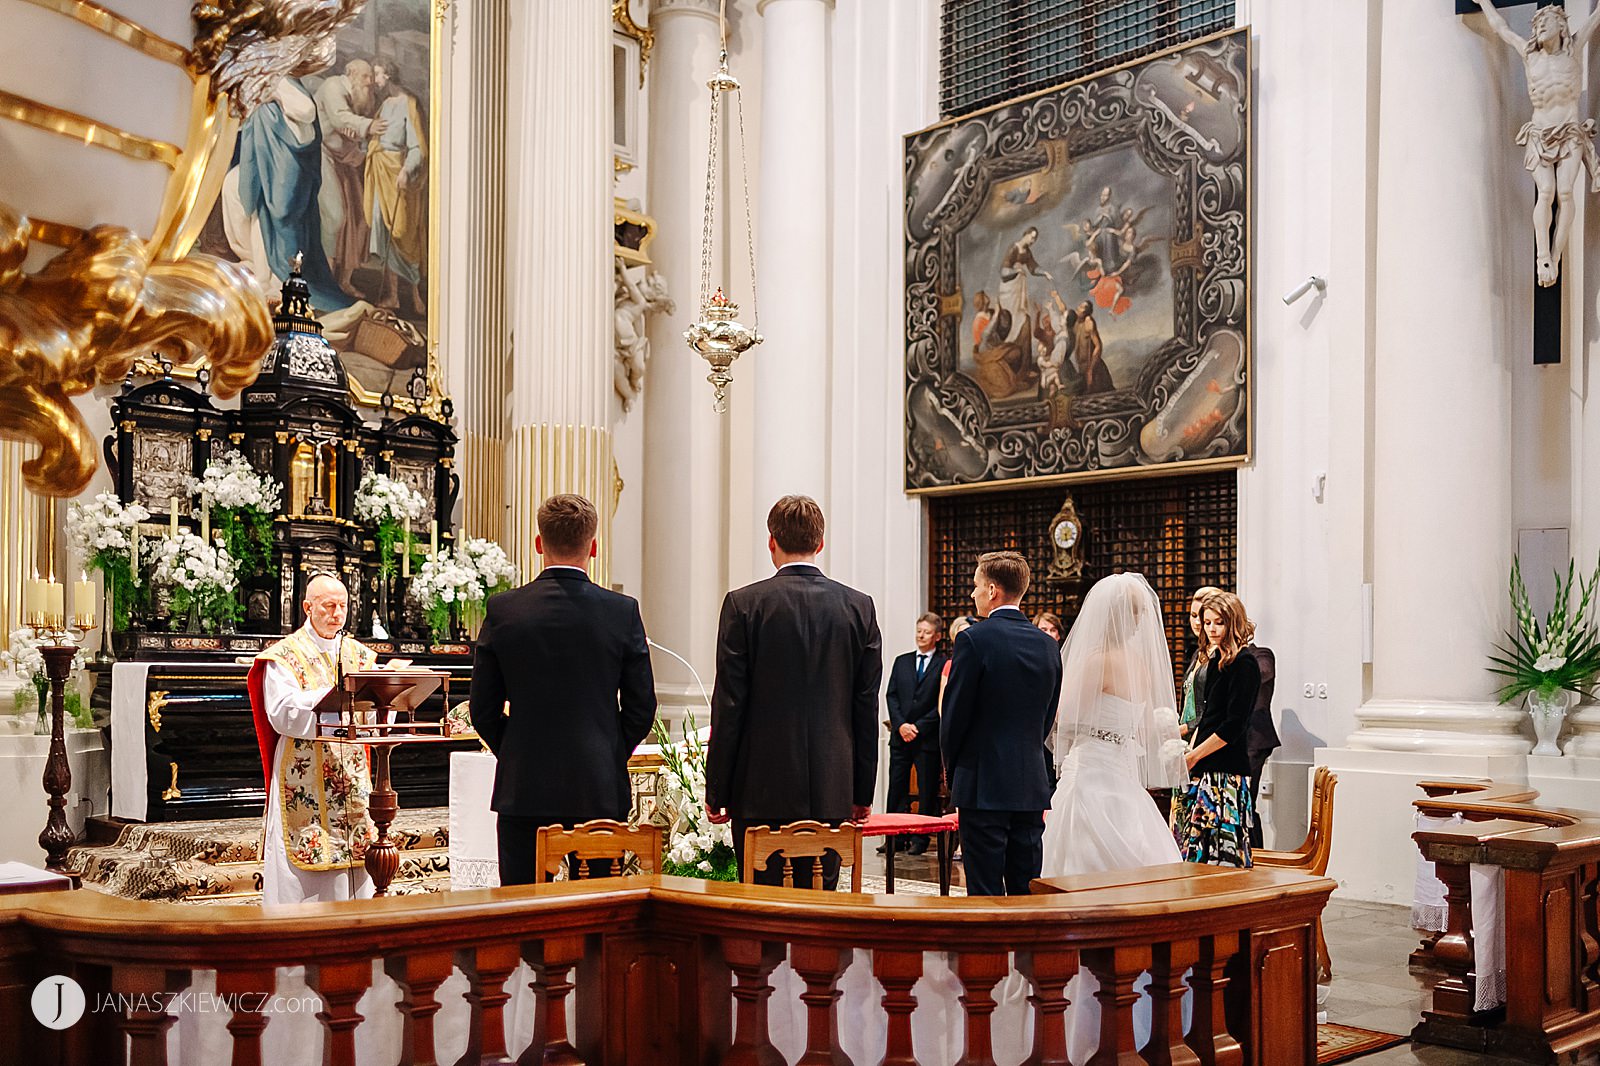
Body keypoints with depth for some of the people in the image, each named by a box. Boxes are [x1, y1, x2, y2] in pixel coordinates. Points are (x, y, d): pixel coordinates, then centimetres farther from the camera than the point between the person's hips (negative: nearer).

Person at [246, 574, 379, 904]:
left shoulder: (359, 654, 13)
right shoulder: (284, 656, -1)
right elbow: (283, 713, -15)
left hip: (352, 782, 4)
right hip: (304, 786, -4)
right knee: (301, 879, -3)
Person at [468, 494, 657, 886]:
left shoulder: (502, 610, -3)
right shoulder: (623, 611, -4)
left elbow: (483, 710, 2)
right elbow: (641, 707, 0)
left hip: (523, 791, 0)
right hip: (600, 792, 0)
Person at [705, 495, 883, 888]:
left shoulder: (744, 604, -5)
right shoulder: (859, 607, 3)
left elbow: (728, 705, -5)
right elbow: (867, 707, 5)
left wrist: (716, 791, 1)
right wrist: (863, 792, 12)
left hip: (762, 789, -3)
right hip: (831, 792, 3)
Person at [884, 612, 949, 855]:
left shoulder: (945, 664, -2)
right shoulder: (902, 662, 13)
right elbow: (891, 696, 9)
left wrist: (919, 726, -11)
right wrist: (900, 724, -6)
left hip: (929, 737, -4)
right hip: (900, 735, 4)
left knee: (927, 792, 2)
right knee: (896, 790, 5)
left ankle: (920, 839, 11)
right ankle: (895, 838, 11)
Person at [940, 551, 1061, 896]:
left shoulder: (974, 639, -11)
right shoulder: (1048, 645, 7)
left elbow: (954, 713, -8)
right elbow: (1047, 717, 13)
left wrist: (952, 768, 7)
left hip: (983, 785, -6)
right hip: (1032, 785, 6)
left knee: (985, 893, -1)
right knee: (1028, 891, 11)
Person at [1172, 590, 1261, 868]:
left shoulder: (1244, 664, -9)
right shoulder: (1214, 661, 17)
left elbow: (1233, 725, -14)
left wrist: (1194, 756, -9)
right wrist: (1188, 753, 9)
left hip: (1226, 772, -8)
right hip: (1203, 770, 9)